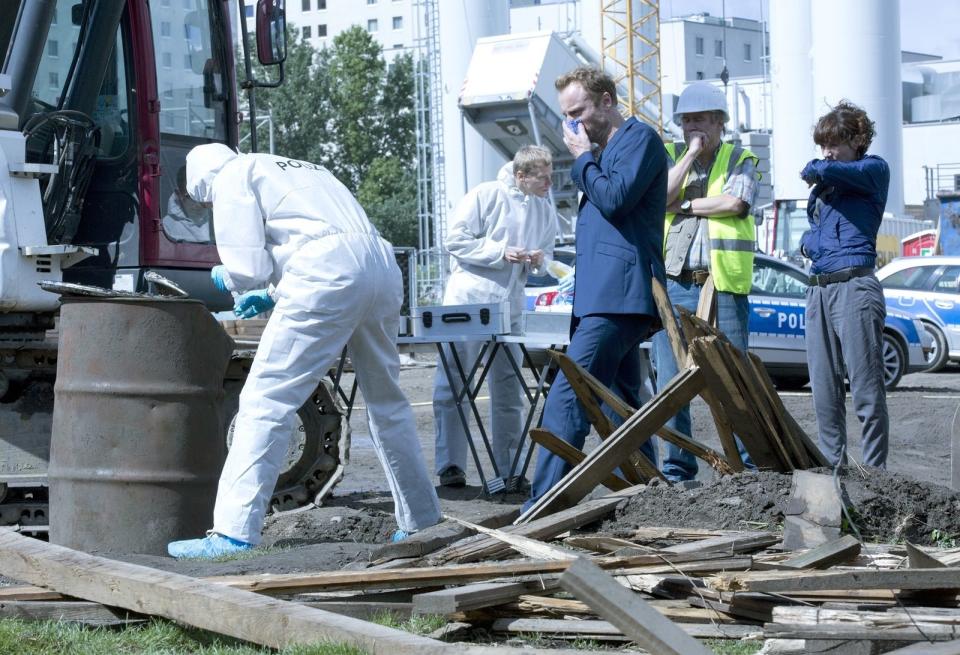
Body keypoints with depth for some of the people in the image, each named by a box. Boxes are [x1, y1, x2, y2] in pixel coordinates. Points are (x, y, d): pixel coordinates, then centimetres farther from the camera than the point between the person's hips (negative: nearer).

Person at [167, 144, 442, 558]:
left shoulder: (232, 178, 11)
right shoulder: (299, 169, 35)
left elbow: (248, 270, 3)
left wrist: (223, 277, 25)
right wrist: (273, 296, 39)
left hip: (328, 273, -8)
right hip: (383, 265, 8)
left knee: (265, 400, -6)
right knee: (386, 400, 22)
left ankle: (234, 533, -12)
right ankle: (421, 520, 29)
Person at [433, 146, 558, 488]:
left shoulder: (546, 210, 10)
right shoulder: (486, 196, -8)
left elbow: (547, 254, 21)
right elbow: (455, 240, -10)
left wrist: (539, 261, -4)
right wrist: (501, 252, -17)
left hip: (509, 308, 6)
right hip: (467, 303, -5)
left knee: (508, 389, 9)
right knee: (452, 385, -5)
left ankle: (508, 468, 17)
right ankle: (450, 465, 0)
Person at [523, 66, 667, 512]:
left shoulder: (640, 138, -4)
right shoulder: (606, 150, 26)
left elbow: (614, 199, -15)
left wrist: (582, 157, -4)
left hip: (618, 296, -11)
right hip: (606, 296, 11)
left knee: (565, 402, -18)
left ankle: (541, 509, -24)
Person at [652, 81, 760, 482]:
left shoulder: (741, 161, 8)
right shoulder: (669, 157, 14)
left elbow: (735, 202, -12)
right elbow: (658, 197, -5)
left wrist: (682, 204, -5)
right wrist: (691, 154, -4)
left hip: (723, 287, -2)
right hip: (673, 285, 2)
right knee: (670, 384, 3)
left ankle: (747, 467, 4)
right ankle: (677, 471, 11)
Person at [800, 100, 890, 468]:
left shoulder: (874, 170, 0)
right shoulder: (820, 186, 22)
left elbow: (827, 170, -17)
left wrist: (812, 171, 6)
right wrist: (807, 243, 9)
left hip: (854, 286, -8)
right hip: (818, 289, 8)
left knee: (866, 390, -8)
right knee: (825, 393, 7)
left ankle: (874, 473, -7)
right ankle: (833, 468, 12)